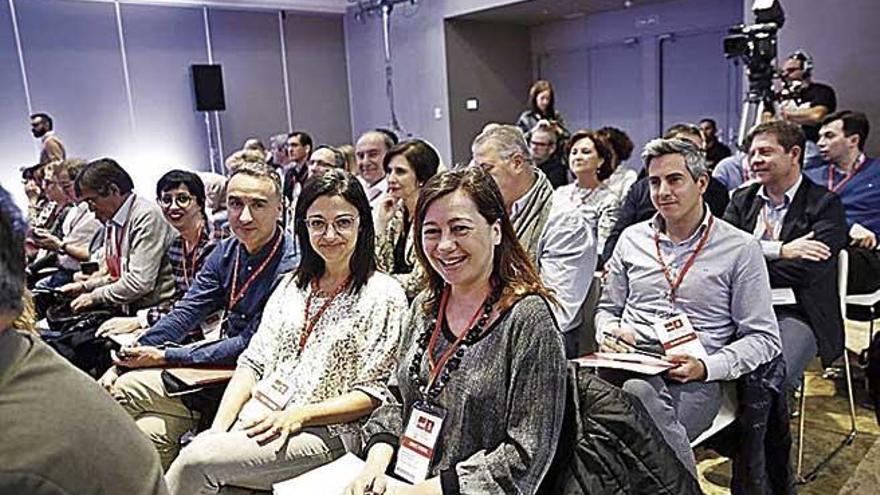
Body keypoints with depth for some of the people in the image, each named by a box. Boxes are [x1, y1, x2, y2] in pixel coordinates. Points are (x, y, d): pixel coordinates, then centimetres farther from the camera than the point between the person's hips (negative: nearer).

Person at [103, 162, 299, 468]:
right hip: (220, 362, 6)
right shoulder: (226, 252, 4)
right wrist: (125, 361, -7)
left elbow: (250, 347, -19)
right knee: (149, 431, -14)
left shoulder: (291, 268, -20)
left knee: (128, 389, -11)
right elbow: (185, 313, 4)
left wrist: (164, 356, -15)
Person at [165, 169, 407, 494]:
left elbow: (374, 393, -8)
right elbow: (254, 361, 11)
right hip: (257, 417, 5)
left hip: (323, 431, -5)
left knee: (196, 461, -22)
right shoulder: (292, 284, 13)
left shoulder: (384, 296, -6)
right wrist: (219, 427, -3)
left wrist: (296, 415, -15)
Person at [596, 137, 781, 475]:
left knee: (638, 393, -37)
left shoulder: (740, 248, 5)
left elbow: (763, 338, 3)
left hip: (691, 380, -3)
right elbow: (607, 308, 23)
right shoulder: (632, 239, 16)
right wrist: (609, 332, -1)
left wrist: (706, 367, -14)